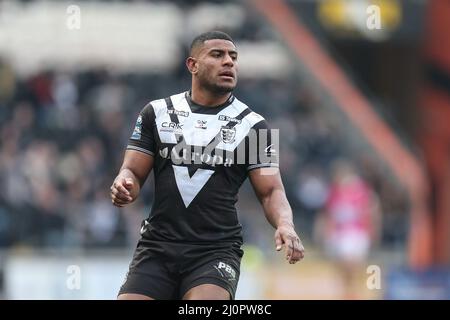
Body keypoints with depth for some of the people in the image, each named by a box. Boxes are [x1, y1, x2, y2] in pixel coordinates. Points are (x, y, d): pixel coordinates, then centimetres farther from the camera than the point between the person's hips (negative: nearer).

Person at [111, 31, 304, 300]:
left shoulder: (252, 125, 6)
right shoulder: (157, 113, 9)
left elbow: (271, 191, 3)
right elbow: (134, 174, 10)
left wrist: (285, 225, -19)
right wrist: (124, 186, -15)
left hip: (217, 251, -2)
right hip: (158, 247, 2)